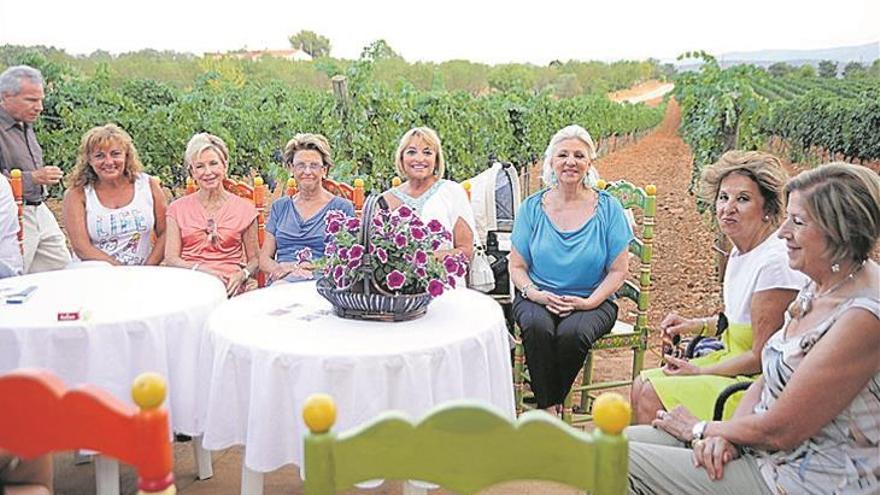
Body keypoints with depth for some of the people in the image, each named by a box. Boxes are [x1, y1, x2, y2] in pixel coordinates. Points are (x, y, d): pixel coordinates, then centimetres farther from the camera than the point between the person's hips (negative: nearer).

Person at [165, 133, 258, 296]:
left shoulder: (244, 208, 10)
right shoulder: (178, 209, 12)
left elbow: (254, 259, 14)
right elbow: (171, 258, 5)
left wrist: (242, 275, -9)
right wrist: (199, 269, -15)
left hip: (228, 288, 0)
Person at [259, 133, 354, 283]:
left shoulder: (342, 207, 8)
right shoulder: (279, 206, 20)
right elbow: (264, 259, 16)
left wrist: (312, 267, -13)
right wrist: (279, 268, -7)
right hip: (281, 280, 3)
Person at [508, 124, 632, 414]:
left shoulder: (608, 208, 1)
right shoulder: (532, 207, 5)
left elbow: (617, 271, 1)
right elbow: (517, 266, 6)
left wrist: (590, 302, -15)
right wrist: (535, 294, -14)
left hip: (591, 301, -1)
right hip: (538, 299, 1)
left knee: (572, 333, -33)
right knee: (537, 327, -33)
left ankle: (550, 403, -6)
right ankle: (548, 410, -15)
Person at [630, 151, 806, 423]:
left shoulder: (775, 261, -22)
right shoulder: (740, 252, 6)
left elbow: (763, 357, -20)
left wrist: (699, 371, -12)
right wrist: (699, 325, 7)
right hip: (734, 360, 9)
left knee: (652, 395, -15)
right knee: (642, 385, 3)